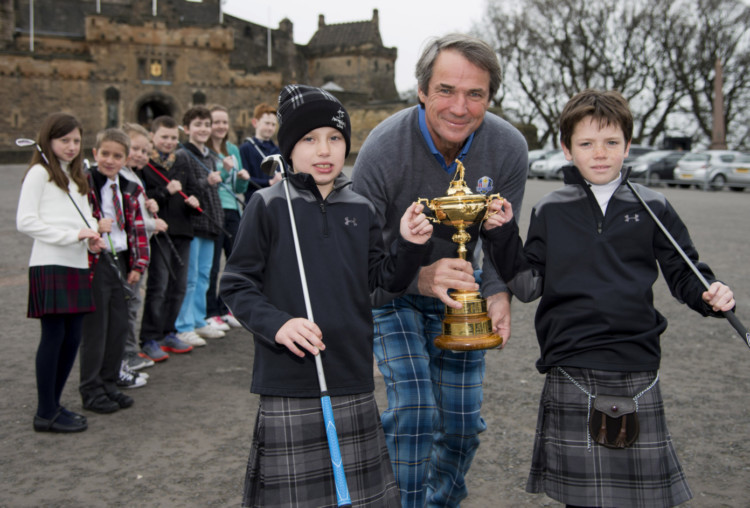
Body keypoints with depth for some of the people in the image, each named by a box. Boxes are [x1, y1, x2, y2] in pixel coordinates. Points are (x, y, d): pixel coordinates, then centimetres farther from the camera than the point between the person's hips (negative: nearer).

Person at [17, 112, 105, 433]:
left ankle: (54, 404, 19)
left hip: (77, 265, 7)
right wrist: (72, 234, -16)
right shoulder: (39, 173, -3)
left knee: (72, 338, 8)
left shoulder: (76, 175, 21)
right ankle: (46, 414, 3)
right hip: (50, 265, -7)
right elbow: (25, 222, -11)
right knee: (53, 336, -5)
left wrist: (92, 237, -1)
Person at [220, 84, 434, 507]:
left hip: (353, 379, 4)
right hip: (288, 382, -4)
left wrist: (409, 246, -6)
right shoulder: (269, 206, -4)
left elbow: (385, 279, 12)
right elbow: (236, 285, -4)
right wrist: (276, 324, -18)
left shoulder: (360, 210, 8)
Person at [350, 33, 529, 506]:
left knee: (463, 422, 9)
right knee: (414, 410, -16)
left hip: (460, 291, 4)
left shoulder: (509, 148, -19)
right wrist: (419, 278, -45)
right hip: (394, 293, -3)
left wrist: (499, 293, -28)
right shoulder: (384, 149, -29)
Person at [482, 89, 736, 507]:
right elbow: (528, 286, 3)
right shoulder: (549, 212, 5)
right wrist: (504, 235, -8)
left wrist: (710, 294, -10)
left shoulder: (654, 209, 4)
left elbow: (682, 272, 10)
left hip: (637, 372, 1)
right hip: (570, 374, 0)